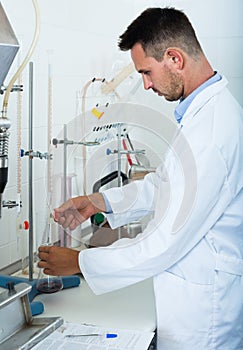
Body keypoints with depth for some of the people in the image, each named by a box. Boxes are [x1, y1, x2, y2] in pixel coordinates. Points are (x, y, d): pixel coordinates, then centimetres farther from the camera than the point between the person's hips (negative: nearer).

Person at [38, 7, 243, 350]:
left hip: (202, 306, -9)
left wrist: (78, 262, -15)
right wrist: (99, 201, 6)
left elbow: (164, 245, -26)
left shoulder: (211, 132, -30)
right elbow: (165, 181, 15)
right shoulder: (213, 108, 3)